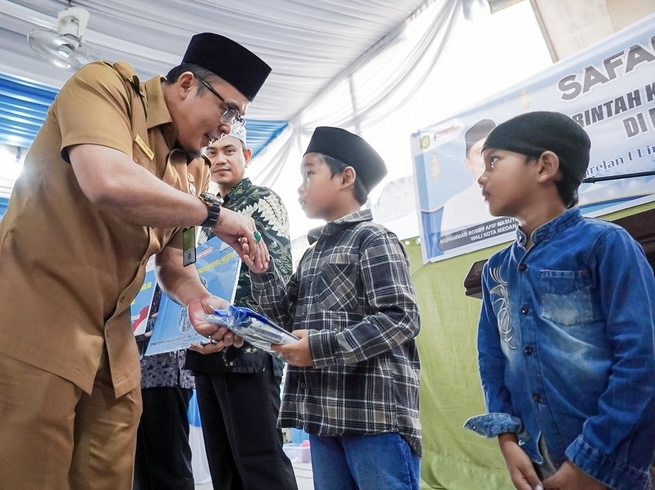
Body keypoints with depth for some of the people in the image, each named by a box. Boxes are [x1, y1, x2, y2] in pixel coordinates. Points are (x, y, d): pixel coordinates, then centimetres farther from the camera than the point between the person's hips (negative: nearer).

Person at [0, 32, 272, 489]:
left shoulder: (192, 169, 11)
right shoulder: (105, 85, -7)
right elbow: (108, 183, -28)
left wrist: (198, 300, -5)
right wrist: (213, 213, -16)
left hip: (111, 344, 7)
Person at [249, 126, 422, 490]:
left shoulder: (373, 239, -5)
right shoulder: (314, 252, 19)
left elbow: (400, 318, -15)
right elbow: (287, 316, 15)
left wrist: (321, 347, -19)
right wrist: (260, 268, 3)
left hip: (375, 413, -8)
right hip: (324, 412, 8)